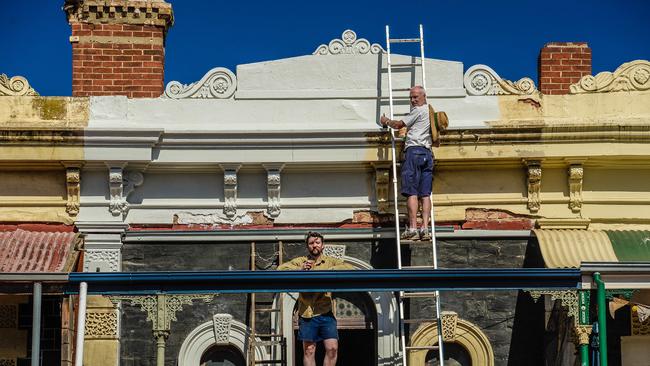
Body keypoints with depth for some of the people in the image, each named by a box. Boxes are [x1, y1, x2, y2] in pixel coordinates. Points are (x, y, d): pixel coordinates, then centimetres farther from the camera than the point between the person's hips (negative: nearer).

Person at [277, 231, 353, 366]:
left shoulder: (330, 261, 5)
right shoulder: (300, 261, 7)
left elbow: (349, 268, -11)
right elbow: (280, 269, -3)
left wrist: (325, 271, -21)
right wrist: (299, 269, -17)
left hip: (326, 313, 0)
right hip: (307, 313, 0)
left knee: (332, 348, -7)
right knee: (309, 351, 6)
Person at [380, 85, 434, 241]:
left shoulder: (418, 110, 0)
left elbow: (399, 125, 3)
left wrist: (386, 121, 23)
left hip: (414, 150, -7)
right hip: (428, 153, 7)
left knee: (412, 192, -11)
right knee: (425, 194, 0)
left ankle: (412, 228, -18)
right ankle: (425, 228, -10)